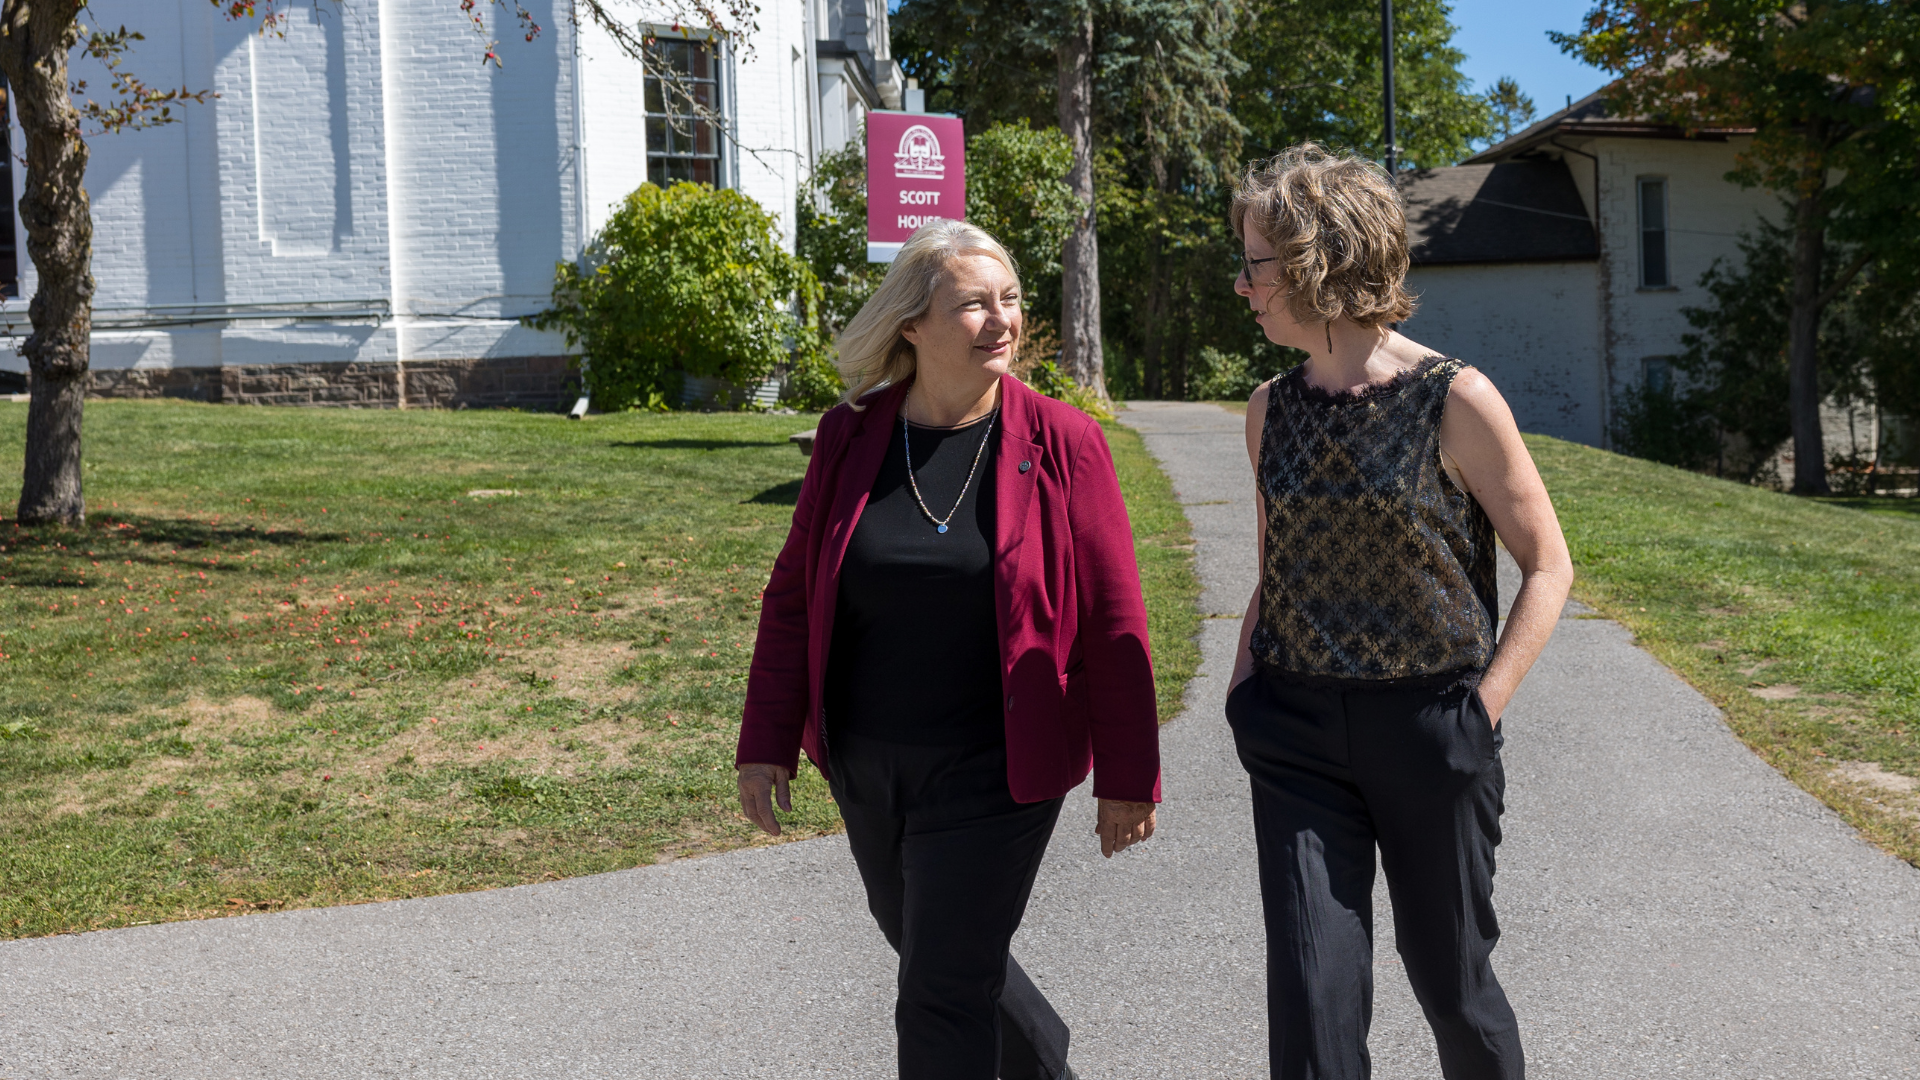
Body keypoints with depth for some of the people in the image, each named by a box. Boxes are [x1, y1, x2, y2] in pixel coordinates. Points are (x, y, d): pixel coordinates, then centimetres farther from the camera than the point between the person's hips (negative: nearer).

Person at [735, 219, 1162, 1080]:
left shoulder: (1062, 443, -11)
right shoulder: (848, 437, -2)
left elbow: (1113, 621, -8)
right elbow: (793, 598, 3)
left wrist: (1126, 778, -6)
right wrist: (767, 744, 2)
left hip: (994, 773, -5)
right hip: (863, 766, 5)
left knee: (944, 994, -1)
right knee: (922, 943, 23)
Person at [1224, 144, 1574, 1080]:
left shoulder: (1454, 401, -10)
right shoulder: (1271, 409, 4)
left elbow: (1547, 564, -4)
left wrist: (1483, 710, -10)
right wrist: (1243, 692, 3)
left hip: (1429, 727, -3)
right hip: (1297, 731, 3)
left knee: (1450, 977, 13)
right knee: (1311, 993, -1)